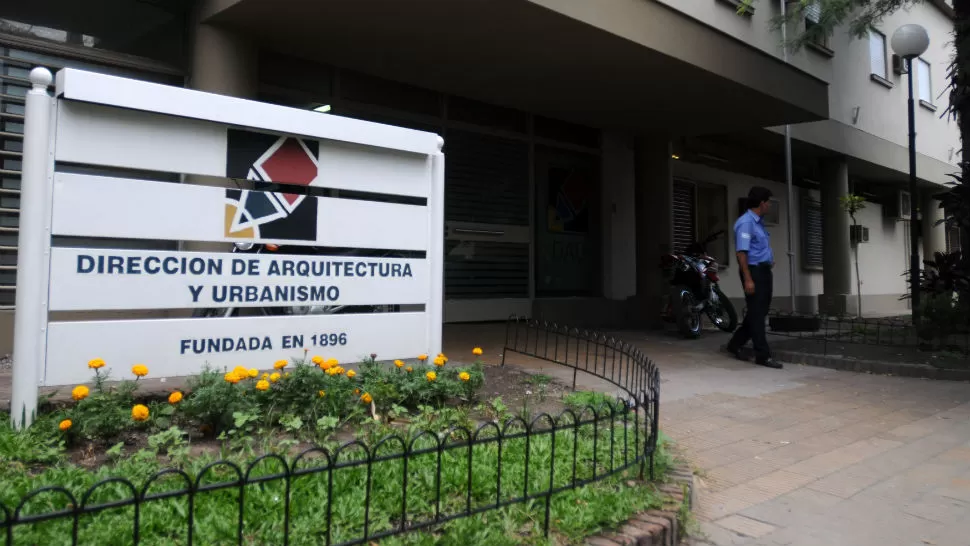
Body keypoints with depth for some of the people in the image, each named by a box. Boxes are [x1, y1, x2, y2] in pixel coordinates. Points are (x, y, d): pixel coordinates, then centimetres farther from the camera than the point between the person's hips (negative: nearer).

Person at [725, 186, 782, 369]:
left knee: (760, 311, 13)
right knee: (757, 313, -4)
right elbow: (741, 252, -21)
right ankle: (763, 355, 1)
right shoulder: (746, 222, -14)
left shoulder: (759, 222, 16)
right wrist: (748, 279, -24)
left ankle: (735, 344, 23)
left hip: (764, 270, 10)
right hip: (754, 271, -10)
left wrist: (769, 260, 15)